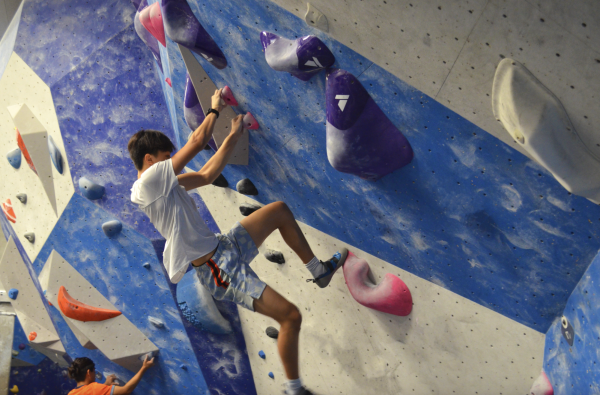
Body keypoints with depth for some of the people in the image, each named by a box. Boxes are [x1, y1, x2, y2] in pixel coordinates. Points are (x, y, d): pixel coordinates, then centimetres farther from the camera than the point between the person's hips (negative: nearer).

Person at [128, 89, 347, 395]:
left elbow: (207, 175, 19)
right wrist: (215, 108, 4)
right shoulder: (149, 181, -16)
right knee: (291, 316, -12)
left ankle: (317, 270, 26)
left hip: (224, 247, 10)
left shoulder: (164, 183, 12)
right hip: (217, 270, -10)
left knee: (280, 210, 16)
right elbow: (198, 140, -14)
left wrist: (233, 135, 20)